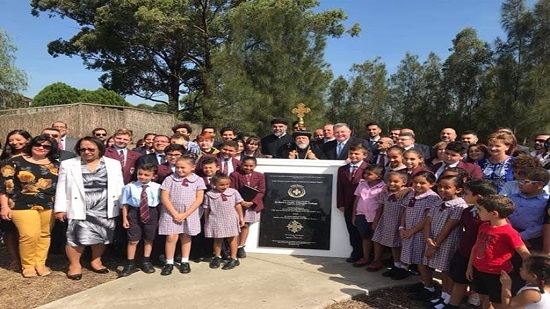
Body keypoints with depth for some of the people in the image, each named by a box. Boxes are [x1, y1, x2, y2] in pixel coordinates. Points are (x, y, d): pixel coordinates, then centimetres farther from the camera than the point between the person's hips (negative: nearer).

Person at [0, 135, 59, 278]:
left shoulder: (55, 165, 8)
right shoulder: (15, 162, -1)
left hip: (49, 206, 4)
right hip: (23, 205, -3)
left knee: (44, 235, 7)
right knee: (30, 235, -10)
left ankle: (40, 263, 20)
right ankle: (27, 265, 10)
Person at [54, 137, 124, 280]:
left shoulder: (114, 164, 5)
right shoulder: (68, 165, 3)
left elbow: (119, 187, 6)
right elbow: (62, 188, 3)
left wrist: (123, 206, 2)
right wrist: (60, 208, -2)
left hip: (106, 210, 2)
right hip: (80, 210, -1)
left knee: (102, 237, 10)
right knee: (77, 238, -3)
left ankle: (96, 261, 30)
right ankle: (74, 264, 18)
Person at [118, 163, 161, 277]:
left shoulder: (157, 187, -9)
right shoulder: (130, 187, -10)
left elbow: (160, 203, -1)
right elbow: (125, 204, -3)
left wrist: (159, 217, 0)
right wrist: (125, 218, -2)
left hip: (151, 213, 1)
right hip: (134, 213, -1)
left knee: (149, 239, 16)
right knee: (133, 240, 7)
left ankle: (146, 262, 36)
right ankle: (130, 264, 25)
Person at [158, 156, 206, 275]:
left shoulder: (198, 180, -2)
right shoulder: (170, 179, -4)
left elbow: (199, 199, -5)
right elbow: (164, 198, -7)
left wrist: (185, 214, -11)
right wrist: (175, 214, -13)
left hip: (190, 214, 1)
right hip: (171, 213, -1)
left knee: (186, 237, 11)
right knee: (171, 237, -5)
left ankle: (185, 262, 24)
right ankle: (169, 263, 11)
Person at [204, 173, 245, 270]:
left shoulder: (233, 192, -4)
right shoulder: (209, 194, -6)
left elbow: (238, 205, 4)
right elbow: (207, 209, 1)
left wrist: (241, 217, 5)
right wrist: (206, 221, 5)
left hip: (231, 220, 0)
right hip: (216, 220, 0)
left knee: (232, 239, 9)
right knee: (217, 239, 14)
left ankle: (234, 259, 20)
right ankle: (217, 257, 32)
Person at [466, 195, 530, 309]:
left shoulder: (509, 233, -23)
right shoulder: (484, 226, 0)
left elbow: (525, 254, -16)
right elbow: (476, 247, 9)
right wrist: (470, 266, 11)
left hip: (496, 274, -7)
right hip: (478, 270, 7)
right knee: (483, 299, 21)